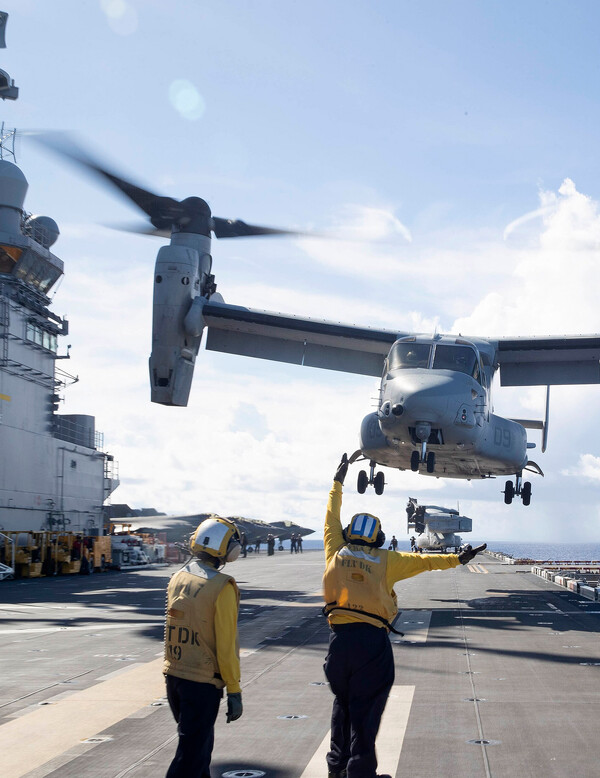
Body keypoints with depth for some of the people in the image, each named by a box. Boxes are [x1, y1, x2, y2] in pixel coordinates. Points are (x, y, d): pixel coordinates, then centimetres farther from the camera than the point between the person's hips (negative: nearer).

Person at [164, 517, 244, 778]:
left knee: (200, 740, 23)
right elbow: (226, 646, -16)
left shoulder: (177, 578, 3)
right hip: (203, 681, -7)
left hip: (173, 675, 7)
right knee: (190, 753, 1)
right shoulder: (221, 587, -17)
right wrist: (234, 692, -10)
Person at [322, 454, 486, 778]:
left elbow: (331, 518, 21)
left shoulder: (337, 553, 9)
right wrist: (457, 558, 9)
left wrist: (338, 482, 31)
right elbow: (423, 561, 3)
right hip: (373, 640, -3)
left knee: (343, 703, 18)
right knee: (366, 709, 3)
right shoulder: (386, 560, 4)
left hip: (339, 637, 3)